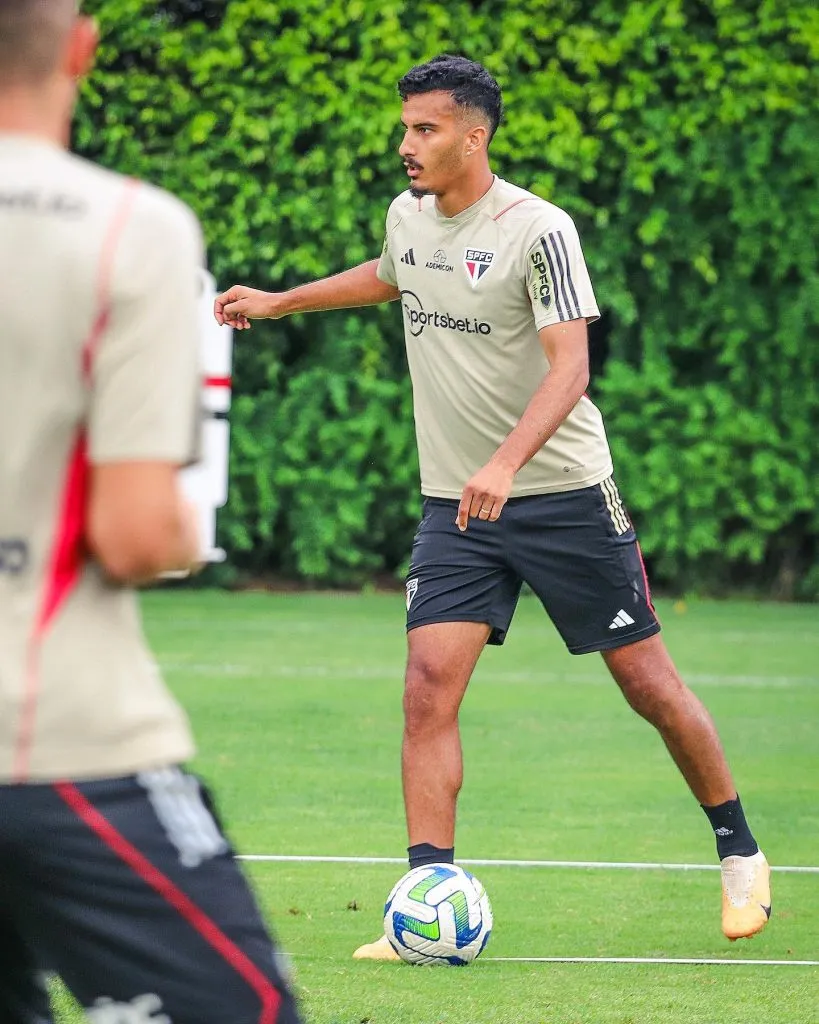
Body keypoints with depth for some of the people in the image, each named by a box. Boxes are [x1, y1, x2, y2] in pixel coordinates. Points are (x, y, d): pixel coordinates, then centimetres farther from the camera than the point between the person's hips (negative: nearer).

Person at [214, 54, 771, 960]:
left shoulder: (538, 231, -16)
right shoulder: (407, 217, 4)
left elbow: (569, 369, -25)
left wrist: (506, 463, -39)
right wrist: (279, 301, 31)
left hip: (562, 494, -5)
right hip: (455, 508, 5)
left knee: (648, 682, 3)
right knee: (428, 686, -11)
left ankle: (738, 853, 24)